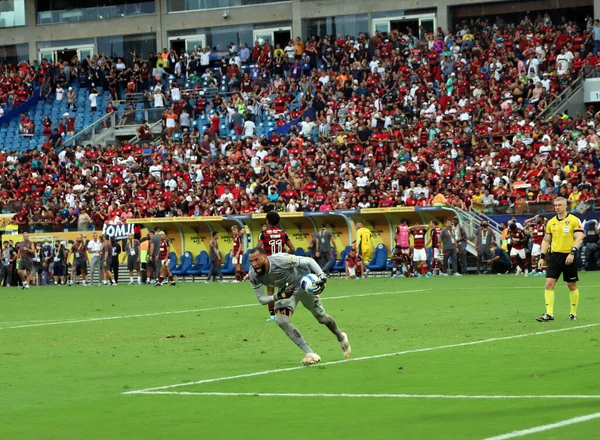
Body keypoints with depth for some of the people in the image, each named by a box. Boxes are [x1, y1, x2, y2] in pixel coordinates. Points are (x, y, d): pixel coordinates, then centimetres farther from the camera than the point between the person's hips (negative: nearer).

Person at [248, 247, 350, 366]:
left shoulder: (281, 260, -38)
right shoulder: (254, 274, -23)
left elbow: (309, 261, -27)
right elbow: (261, 298, -12)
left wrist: (322, 277, -41)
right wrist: (277, 297, -33)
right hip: (286, 290, 4)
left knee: (321, 317, 11)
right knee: (282, 321, -18)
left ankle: (341, 337, 44)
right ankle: (310, 353, -12)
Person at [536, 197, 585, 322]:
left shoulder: (574, 220, -5)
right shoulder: (551, 222, 10)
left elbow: (579, 238, -11)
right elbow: (546, 240, 17)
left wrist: (572, 253, -23)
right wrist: (542, 257, 8)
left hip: (568, 257, -4)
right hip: (555, 256, 4)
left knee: (572, 285, 6)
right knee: (549, 283, -9)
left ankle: (573, 313, 18)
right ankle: (549, 314, -11)